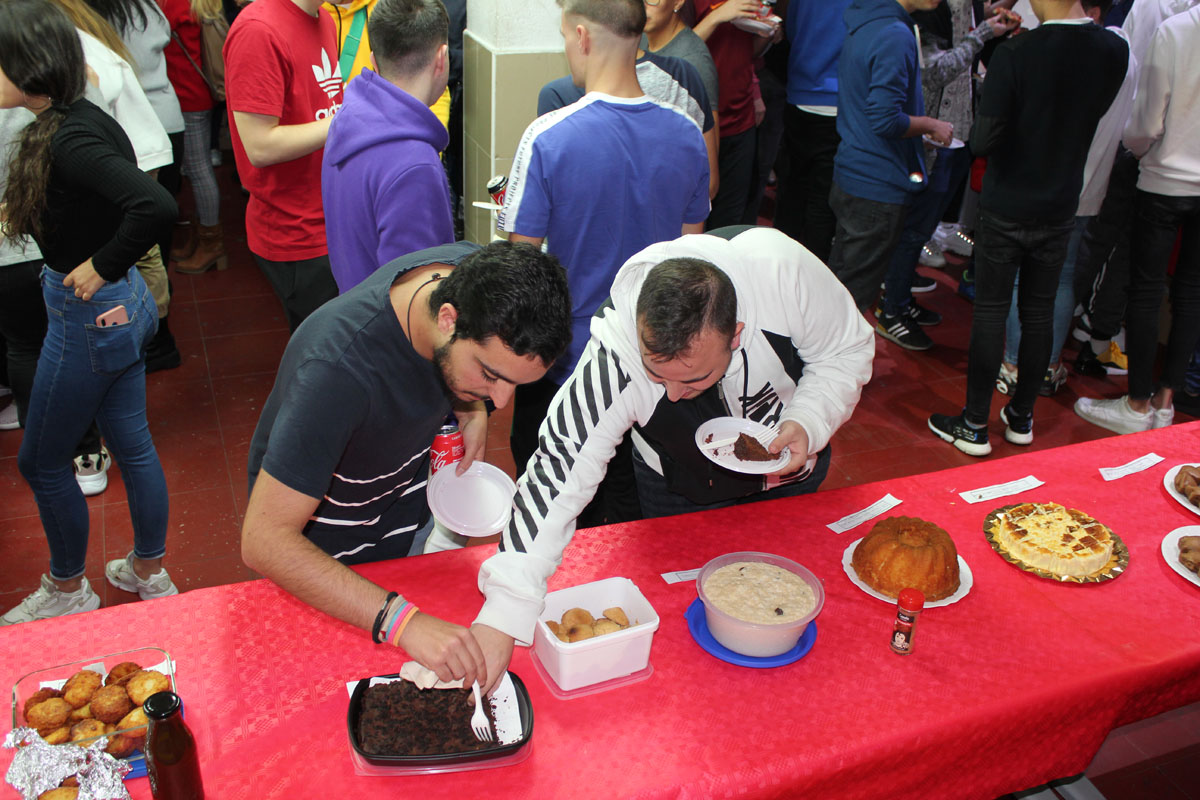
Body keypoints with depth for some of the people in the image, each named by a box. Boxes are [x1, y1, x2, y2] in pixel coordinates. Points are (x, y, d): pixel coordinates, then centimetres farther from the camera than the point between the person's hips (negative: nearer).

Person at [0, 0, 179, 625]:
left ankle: (67, 589, 30)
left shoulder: (69, 141, -24)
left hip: (89, 315, -9)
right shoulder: (69, 124, 4)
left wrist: (102, 267, -24)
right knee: (133, 445, 19)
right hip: (121, 306, 9)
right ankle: (149, 572, 35)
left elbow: (155, 206, -38)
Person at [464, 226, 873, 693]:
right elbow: (559, 472, -42)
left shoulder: (786, 271, -38)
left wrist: (810, 423, -36)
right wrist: (502, 616, -48)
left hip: (789, 464, 2)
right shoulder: (615, 358, -42)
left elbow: (848, 349, -18)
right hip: (681, 491, -2)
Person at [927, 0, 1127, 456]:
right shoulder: (1114, 52, -6)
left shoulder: (1015, 54, -20)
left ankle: (974, 426, 12)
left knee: (990, 313, 5)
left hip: (1006, 209, -4)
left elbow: (983, 142, -19)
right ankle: (1021, 418, 28)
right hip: (1060, 209, 4)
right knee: (1039, 313, 15)